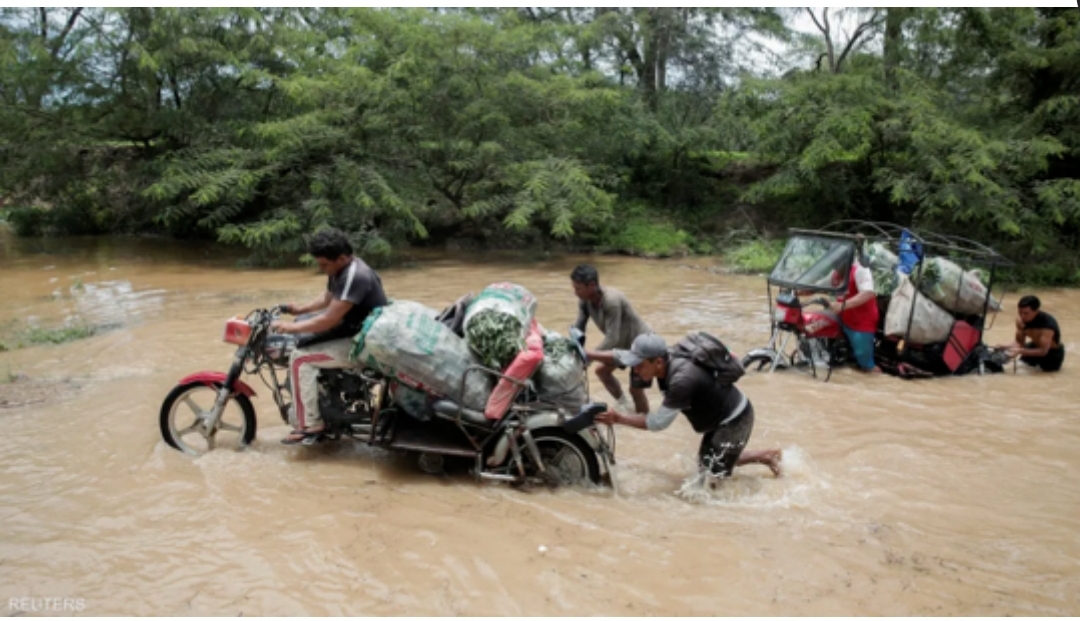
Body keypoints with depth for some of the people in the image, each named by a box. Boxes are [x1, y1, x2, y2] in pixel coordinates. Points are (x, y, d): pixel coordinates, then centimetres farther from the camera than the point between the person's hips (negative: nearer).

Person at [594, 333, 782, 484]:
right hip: (719, 417, 9)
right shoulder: (665, 360, -11)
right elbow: (618, 354, 2)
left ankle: (765, 458, 9)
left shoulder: (682, 381, -36)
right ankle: (767, 455, 30)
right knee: (704, 464, 24)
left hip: (734, 420, -9)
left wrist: (619, 419, -30)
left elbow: (658, 422, -34)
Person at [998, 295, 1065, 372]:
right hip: (1036, 346, 4)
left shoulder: (1047, 324, -36)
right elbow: (1019, 342, -9)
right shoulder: (1021, 320, -19)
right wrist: (1006, 347, -30)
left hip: (1052, 351, -4)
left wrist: (1020, 351, -47)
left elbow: (1043, 351, -38)